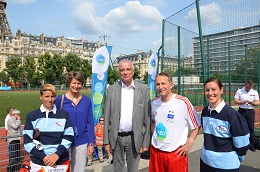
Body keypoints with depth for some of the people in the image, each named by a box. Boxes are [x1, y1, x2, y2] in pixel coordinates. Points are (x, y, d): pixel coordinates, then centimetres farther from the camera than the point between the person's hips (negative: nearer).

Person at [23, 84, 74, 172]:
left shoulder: (64, 115, 3)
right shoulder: (32, 116, 2)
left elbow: (69, 136, -1)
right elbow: (27, 141, -2)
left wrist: (57, 154, -13)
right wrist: (43, 157, -12)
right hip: (38, 163, 0)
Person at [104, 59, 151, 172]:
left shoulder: (143, 89, -3)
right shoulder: (112, 89, 0)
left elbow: (147, 118, -2)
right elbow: (107, 117, 1)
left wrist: (146, 142, -3)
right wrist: (106, 141, -1)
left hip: (134, 138, -1)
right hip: (115, 137, 1)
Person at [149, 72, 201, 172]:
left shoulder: (183, 102, -13)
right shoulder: (154, 103, 2)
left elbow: (196, 125, -5)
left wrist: (189, 143, -11)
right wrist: (153, 133, 8)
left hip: (176, 153, -4)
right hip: (155, 152, 5)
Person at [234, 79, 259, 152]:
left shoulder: (255, 92, 6)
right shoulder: (239, 91, 1)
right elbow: (235, 101, -5)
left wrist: (251, 102, -17)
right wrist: (243, 102, -22)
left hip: (250, 111, 1)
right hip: (242, 111, -1)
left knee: (251, 128, 3)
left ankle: (251, 145, 14)